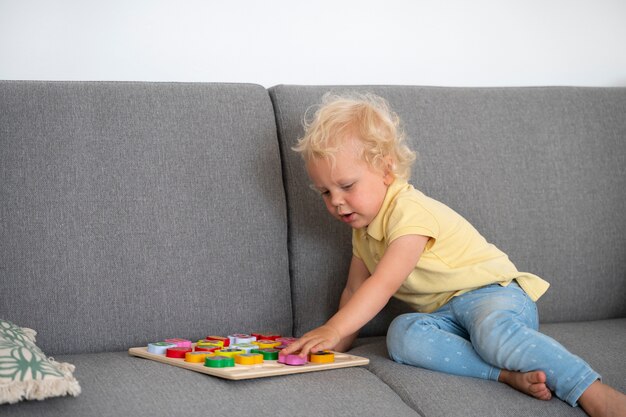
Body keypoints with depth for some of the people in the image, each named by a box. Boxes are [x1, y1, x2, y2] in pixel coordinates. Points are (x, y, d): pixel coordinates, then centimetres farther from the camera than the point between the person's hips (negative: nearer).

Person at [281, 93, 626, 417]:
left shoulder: (410, 211, -17)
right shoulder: (363, 229, 13)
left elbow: (384, 284, -26)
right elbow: (354, 291, 21)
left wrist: (333, 330, -31)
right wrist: (336, 343, 11)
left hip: (492, 293, -7)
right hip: (443, 313, 7)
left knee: (493, 333, -42)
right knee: (401, 335, -28)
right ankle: (508, 374, -38)